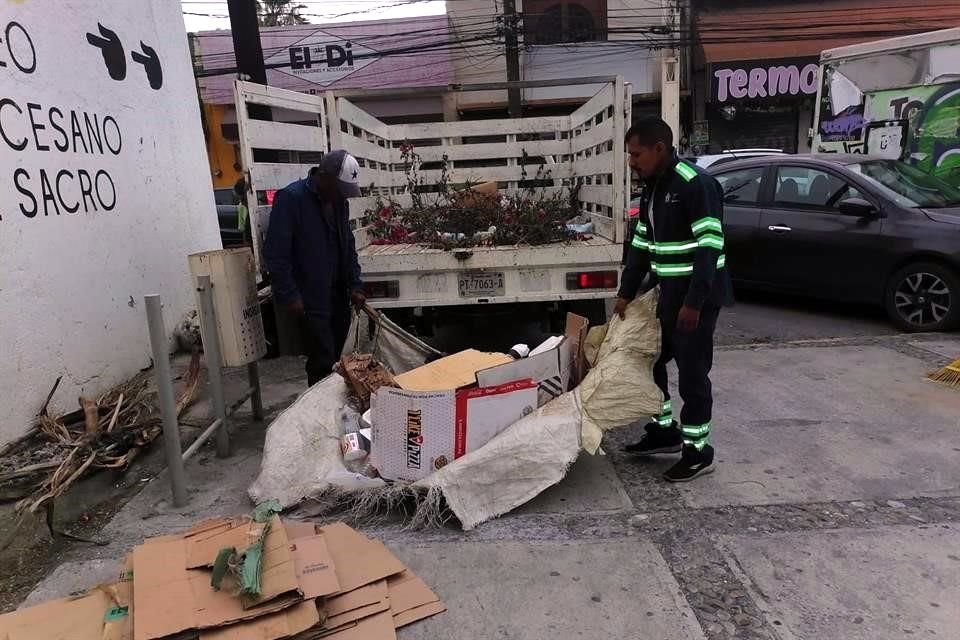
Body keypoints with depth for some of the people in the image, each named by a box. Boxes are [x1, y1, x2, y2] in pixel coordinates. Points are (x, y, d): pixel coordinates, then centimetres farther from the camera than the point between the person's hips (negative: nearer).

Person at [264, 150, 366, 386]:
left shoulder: (339, 201, 9)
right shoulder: (290, 198, -14)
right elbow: (275, 253, -15)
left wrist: (355, 285, 8)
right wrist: (289, 295, -16)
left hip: (339, 296, 7)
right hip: (311, 301, -7)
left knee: (335, 358, 12)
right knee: (322, 362, -4)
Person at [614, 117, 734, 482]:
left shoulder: (696, 184, -17)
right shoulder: (654, 188, 11)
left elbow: (710, 247, -22)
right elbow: (641, 245, 15)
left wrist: (694, 302, -25)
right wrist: (626, 293, 13)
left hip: (696, 296, -9)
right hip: (665, 292, 9)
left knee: (692, 373, -1)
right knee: (649, 361, 15)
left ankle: (698, 451, 14)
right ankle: (664, 431, 32)